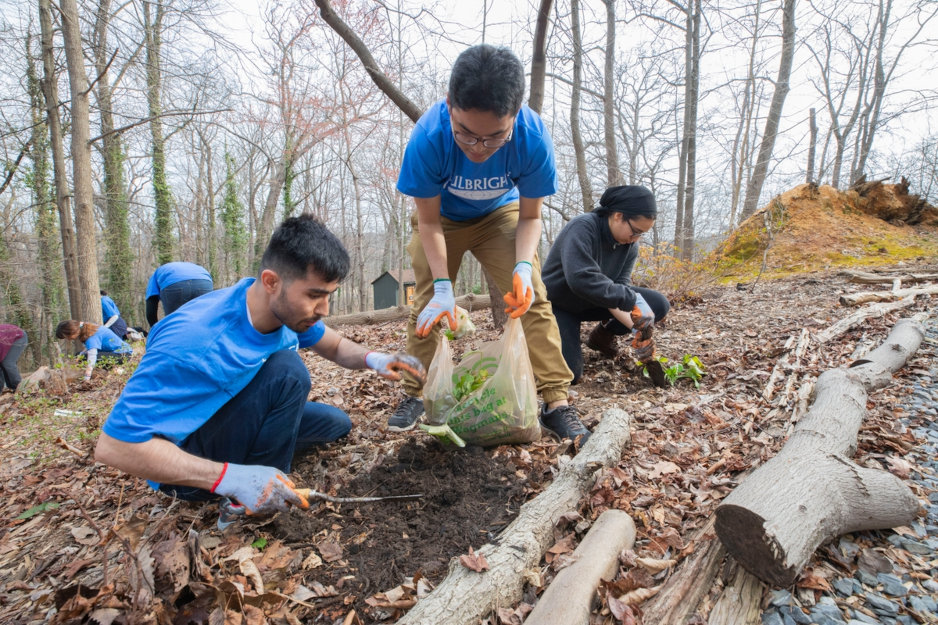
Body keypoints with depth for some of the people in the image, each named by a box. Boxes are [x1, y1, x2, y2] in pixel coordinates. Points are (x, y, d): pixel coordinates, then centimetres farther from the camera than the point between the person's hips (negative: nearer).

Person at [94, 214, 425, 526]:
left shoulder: (289, 306, -13)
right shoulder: (197, 341, -36)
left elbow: (335, 345, 4)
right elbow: (114, 444, -33)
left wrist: (372, 359, -19)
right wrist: (230, 477, -40)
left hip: (232, 421, 8)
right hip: (187, 459, -8)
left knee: (336, 422, 10)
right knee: (287, 370, -30)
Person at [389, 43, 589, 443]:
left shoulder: (533, 137, -33)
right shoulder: (427, 139, -35)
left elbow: (529, 216, -17)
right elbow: (429, 221, -21)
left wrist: (524, 265, -35)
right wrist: (442, 286, -29)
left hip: (500, 214, 0)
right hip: (442, 218, 0)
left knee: (531, 298, -14)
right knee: (426, 304, -4)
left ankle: (556, 402, -6)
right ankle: (416, 394, 14)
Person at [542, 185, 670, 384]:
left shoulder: (630, 245, -8)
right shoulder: (582, 227, -28)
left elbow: (617, 289, -14)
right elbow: (581, 279, -41)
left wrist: (635, 326, -32)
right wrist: (632, 300, -41)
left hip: (591, 303, 6)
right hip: (557, 305, -6)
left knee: (659, 305, -10)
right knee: (568, 374, -23)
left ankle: (602, 335, 9)